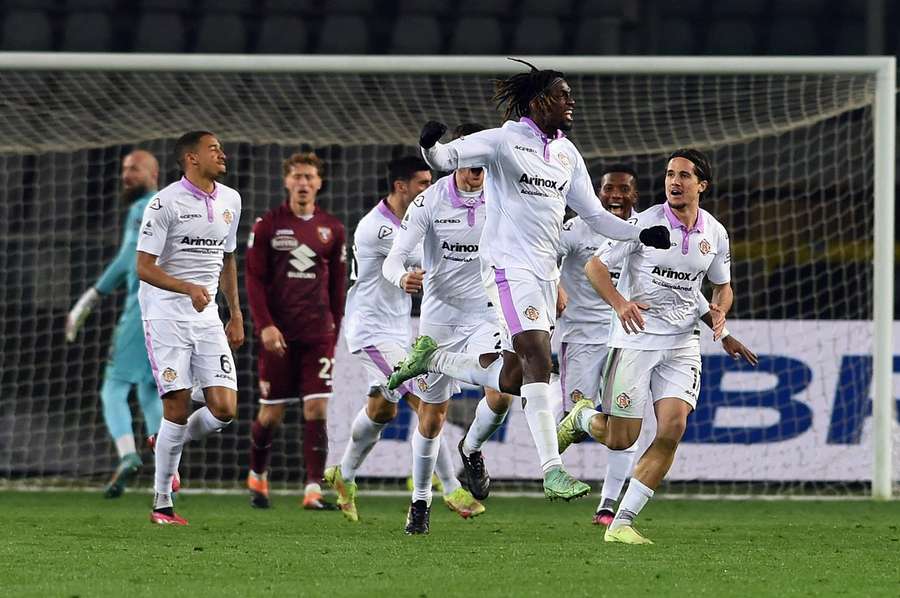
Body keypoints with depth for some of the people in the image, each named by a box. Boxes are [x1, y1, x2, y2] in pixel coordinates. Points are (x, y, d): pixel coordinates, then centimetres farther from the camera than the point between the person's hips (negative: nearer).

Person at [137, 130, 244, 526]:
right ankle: (162, 505, 2)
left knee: (224, 410, -7)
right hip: (166, 315, -6)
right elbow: (144, 268, -12)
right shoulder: (165, 203, -10)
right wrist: (189, 288, -27)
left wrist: (236, 314, 22)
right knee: (178, 407, -9)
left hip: (207, 318, 6)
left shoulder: (230, 200, 11)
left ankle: (169, 445, 23)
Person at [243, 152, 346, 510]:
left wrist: (333, 332, 11)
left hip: (318, 335, 1)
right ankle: (257, 475, 28)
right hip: (278, 334, -1)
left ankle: (313, 490, -11)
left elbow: (338, 285, 13)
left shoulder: (332, 229, 7)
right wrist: (265, 325, -12)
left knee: (316, 409, -10)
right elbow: (254, 279, -2)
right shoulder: (267, 225, 0)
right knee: (271, 413, 4)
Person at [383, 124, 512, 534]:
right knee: (432, 415, 5)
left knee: (501, 395, -22)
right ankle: (421, 500, 23)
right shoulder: (430, 201, -10)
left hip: (487, 315, 1)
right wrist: (402, 278, -35)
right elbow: (393, 259, -13)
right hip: (439, 316, -1)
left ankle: (471, 450, 11)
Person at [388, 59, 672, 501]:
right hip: (508, 265, -8)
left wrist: (641, 234, 8)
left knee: (512, 380, 8)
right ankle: (552, 472, -23)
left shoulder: (566, 153, 14)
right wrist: (431, 145, -37)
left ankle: (431, 358, 31)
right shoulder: (503, 141, -6)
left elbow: (593, 215, 19)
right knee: (538, 358, -20)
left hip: (544, 271, 8)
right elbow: (447, 158, -14)